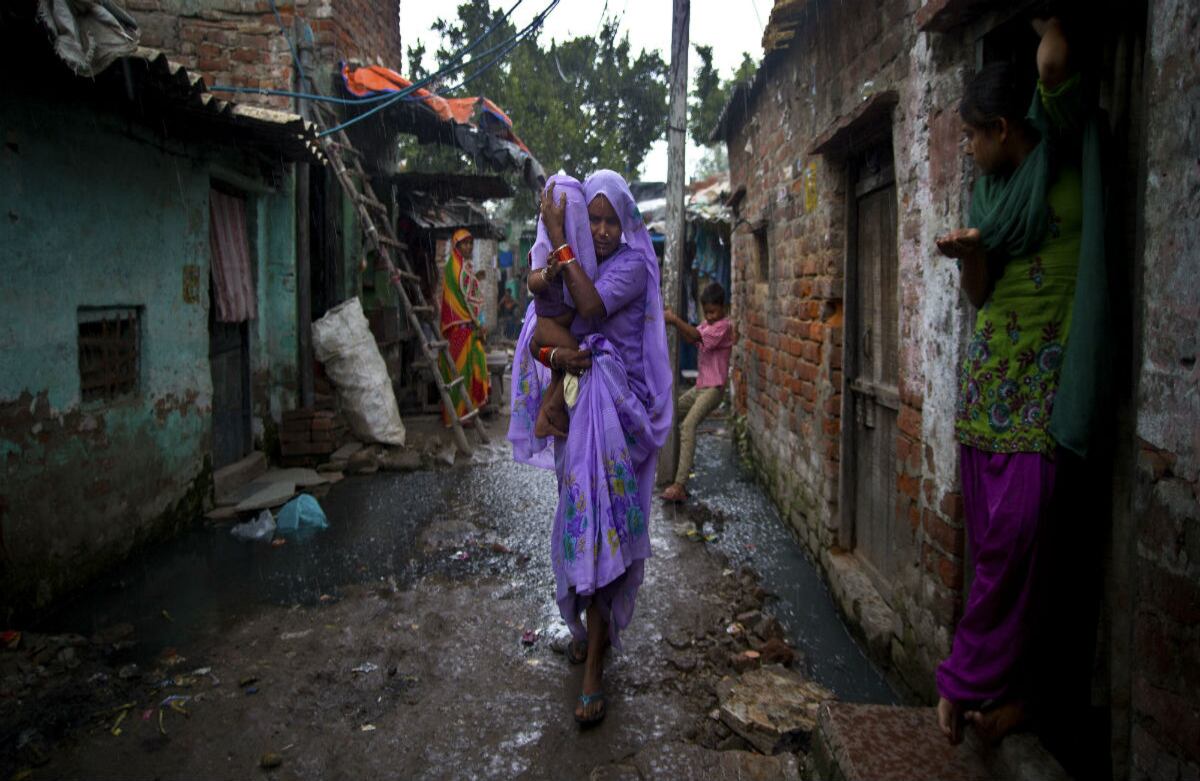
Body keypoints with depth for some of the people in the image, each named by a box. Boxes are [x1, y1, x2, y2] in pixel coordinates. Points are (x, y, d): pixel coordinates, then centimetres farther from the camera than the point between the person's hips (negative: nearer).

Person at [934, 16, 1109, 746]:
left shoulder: (1063, 161, -1)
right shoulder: (990, 190, 15)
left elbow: (1056, 63, -14)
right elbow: (980, 294, 14)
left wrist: (1051, 28, 8)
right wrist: (970, 251, -6)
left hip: (1046, 370, -6)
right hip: (991, 369, 6)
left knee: (1014, 532, -9)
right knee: (995, 535, 4)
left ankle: (969, 681, 3)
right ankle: (1010, 689, 13)